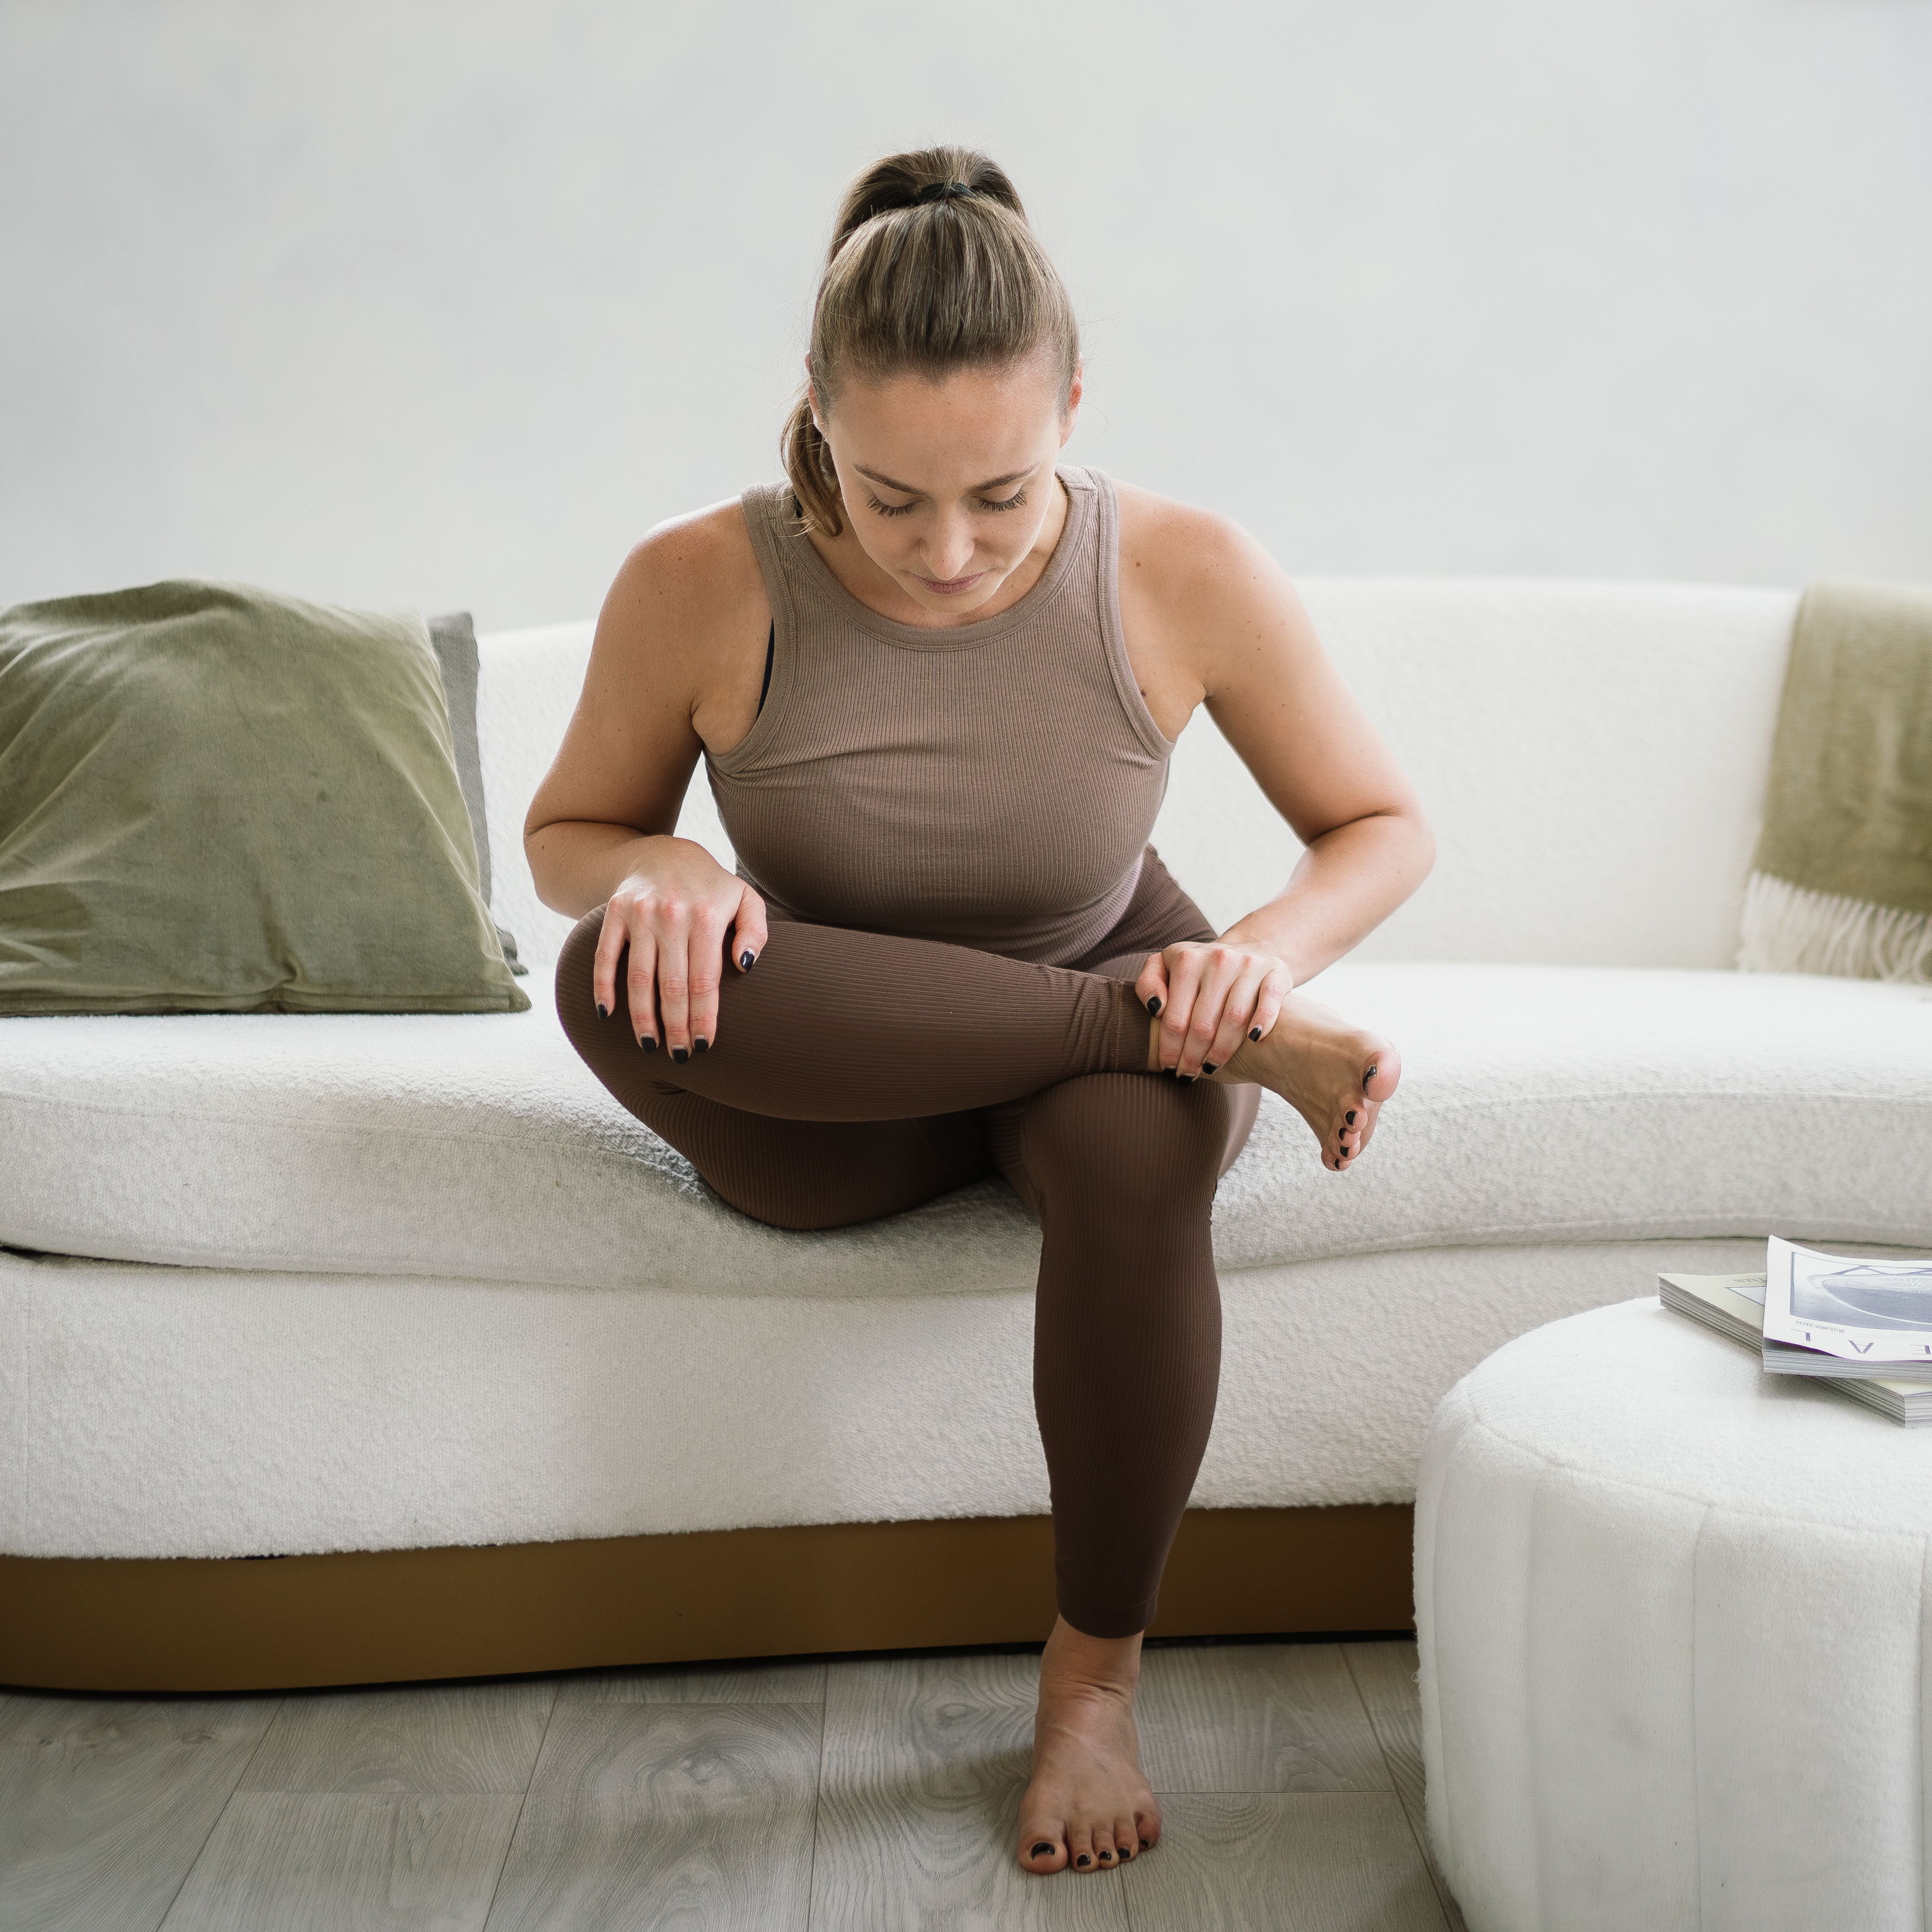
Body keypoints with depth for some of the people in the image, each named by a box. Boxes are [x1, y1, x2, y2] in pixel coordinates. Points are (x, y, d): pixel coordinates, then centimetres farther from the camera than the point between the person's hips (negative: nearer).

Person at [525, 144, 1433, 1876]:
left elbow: (1387, 830, -3)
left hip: (1101, 1049, 0)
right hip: (830, 1103, 1)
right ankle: (1176, 1022, -26)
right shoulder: (699, 589, -17)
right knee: (618, 969, -32)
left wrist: (1270, 947, -26)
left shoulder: (1187, 576, -16)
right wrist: (653, 866, -25)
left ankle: (1099, 1668, -15)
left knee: (1136, 1147, -38)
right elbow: (565, 835, 0)